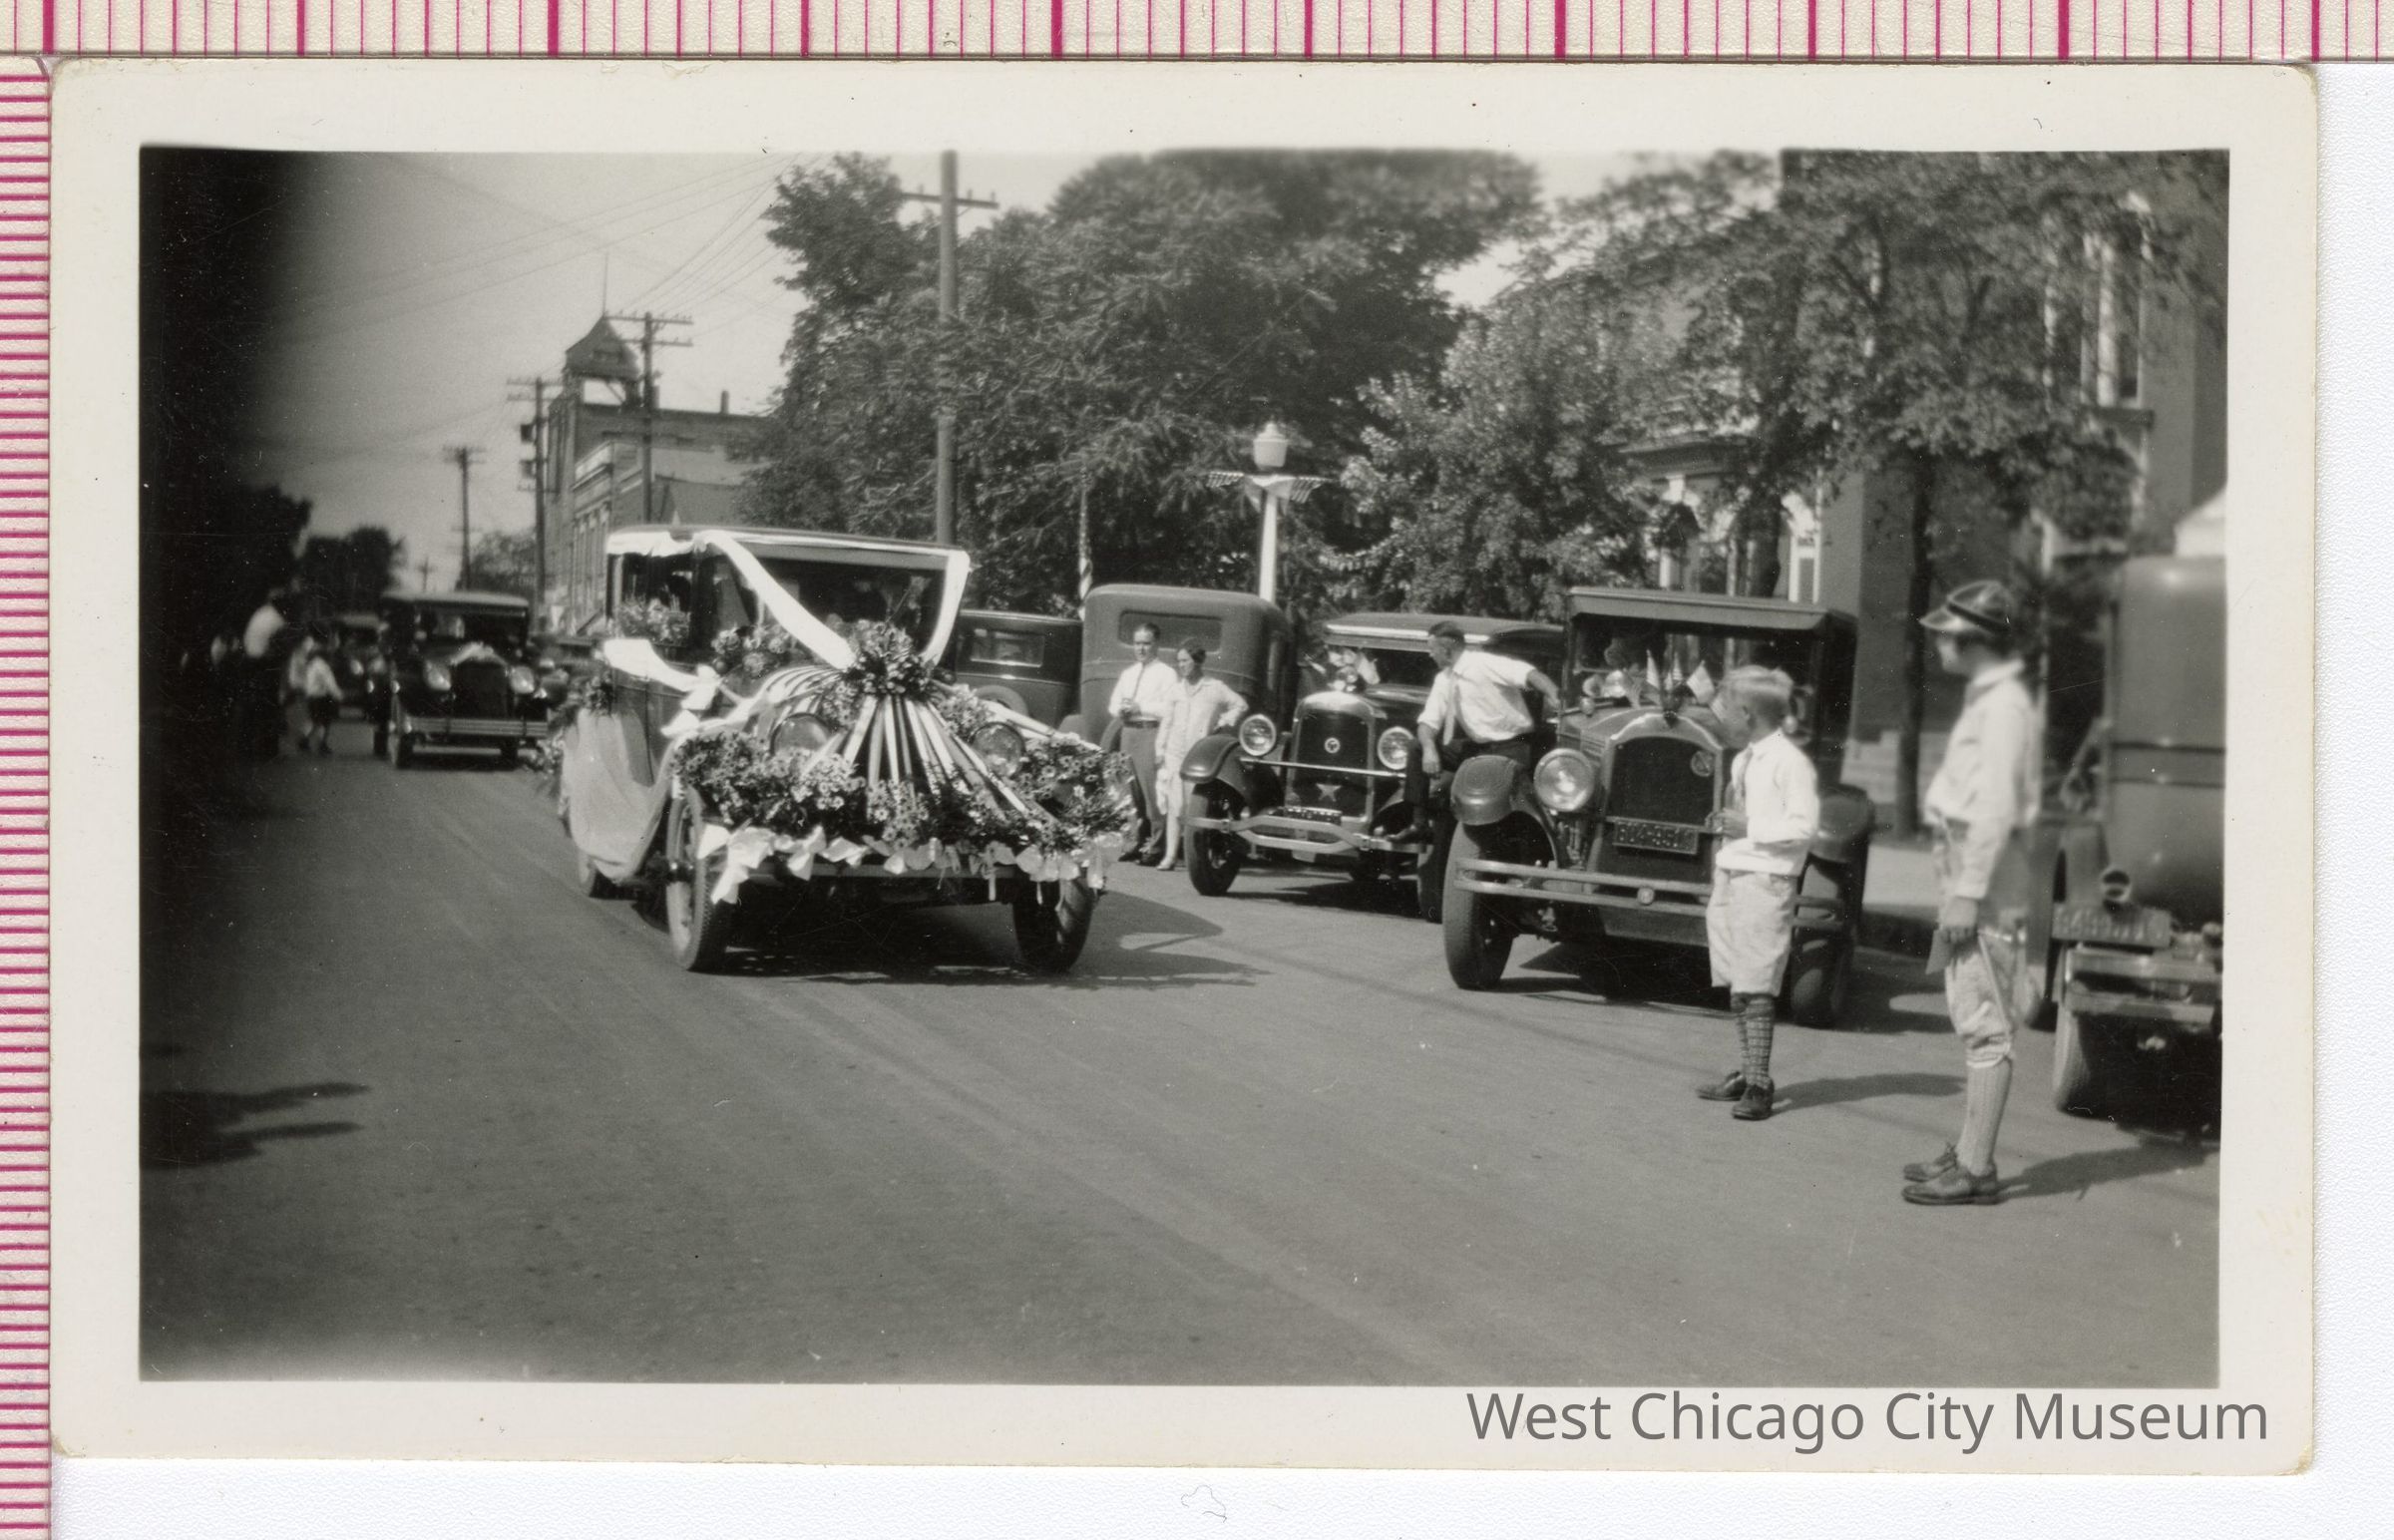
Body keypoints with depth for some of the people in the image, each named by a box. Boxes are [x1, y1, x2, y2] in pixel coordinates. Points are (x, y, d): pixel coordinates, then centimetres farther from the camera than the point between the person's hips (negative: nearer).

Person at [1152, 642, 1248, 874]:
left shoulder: (1215, 688, 3)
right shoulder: (1176, 689, 14)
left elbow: (1240, 705, 12)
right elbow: (1167, 722, 16)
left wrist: (1224, 722, -1)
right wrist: (1159, 750, 9)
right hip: (1175, 755, 3)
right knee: (1173, 807, -1)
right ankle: (1170, 856, -1)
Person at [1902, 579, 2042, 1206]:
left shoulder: (2004, 705, -14)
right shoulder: (1984, 698, 18)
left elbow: (1996, 807, -21)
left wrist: (1967, 894, -22)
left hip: (1983, 874, -11)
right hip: (1968, 872, 11)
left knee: (1984, 1026, -9)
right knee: (1975, 1024, 14)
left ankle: (1975, 1169, -8)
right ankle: (1968, 1153, 20)